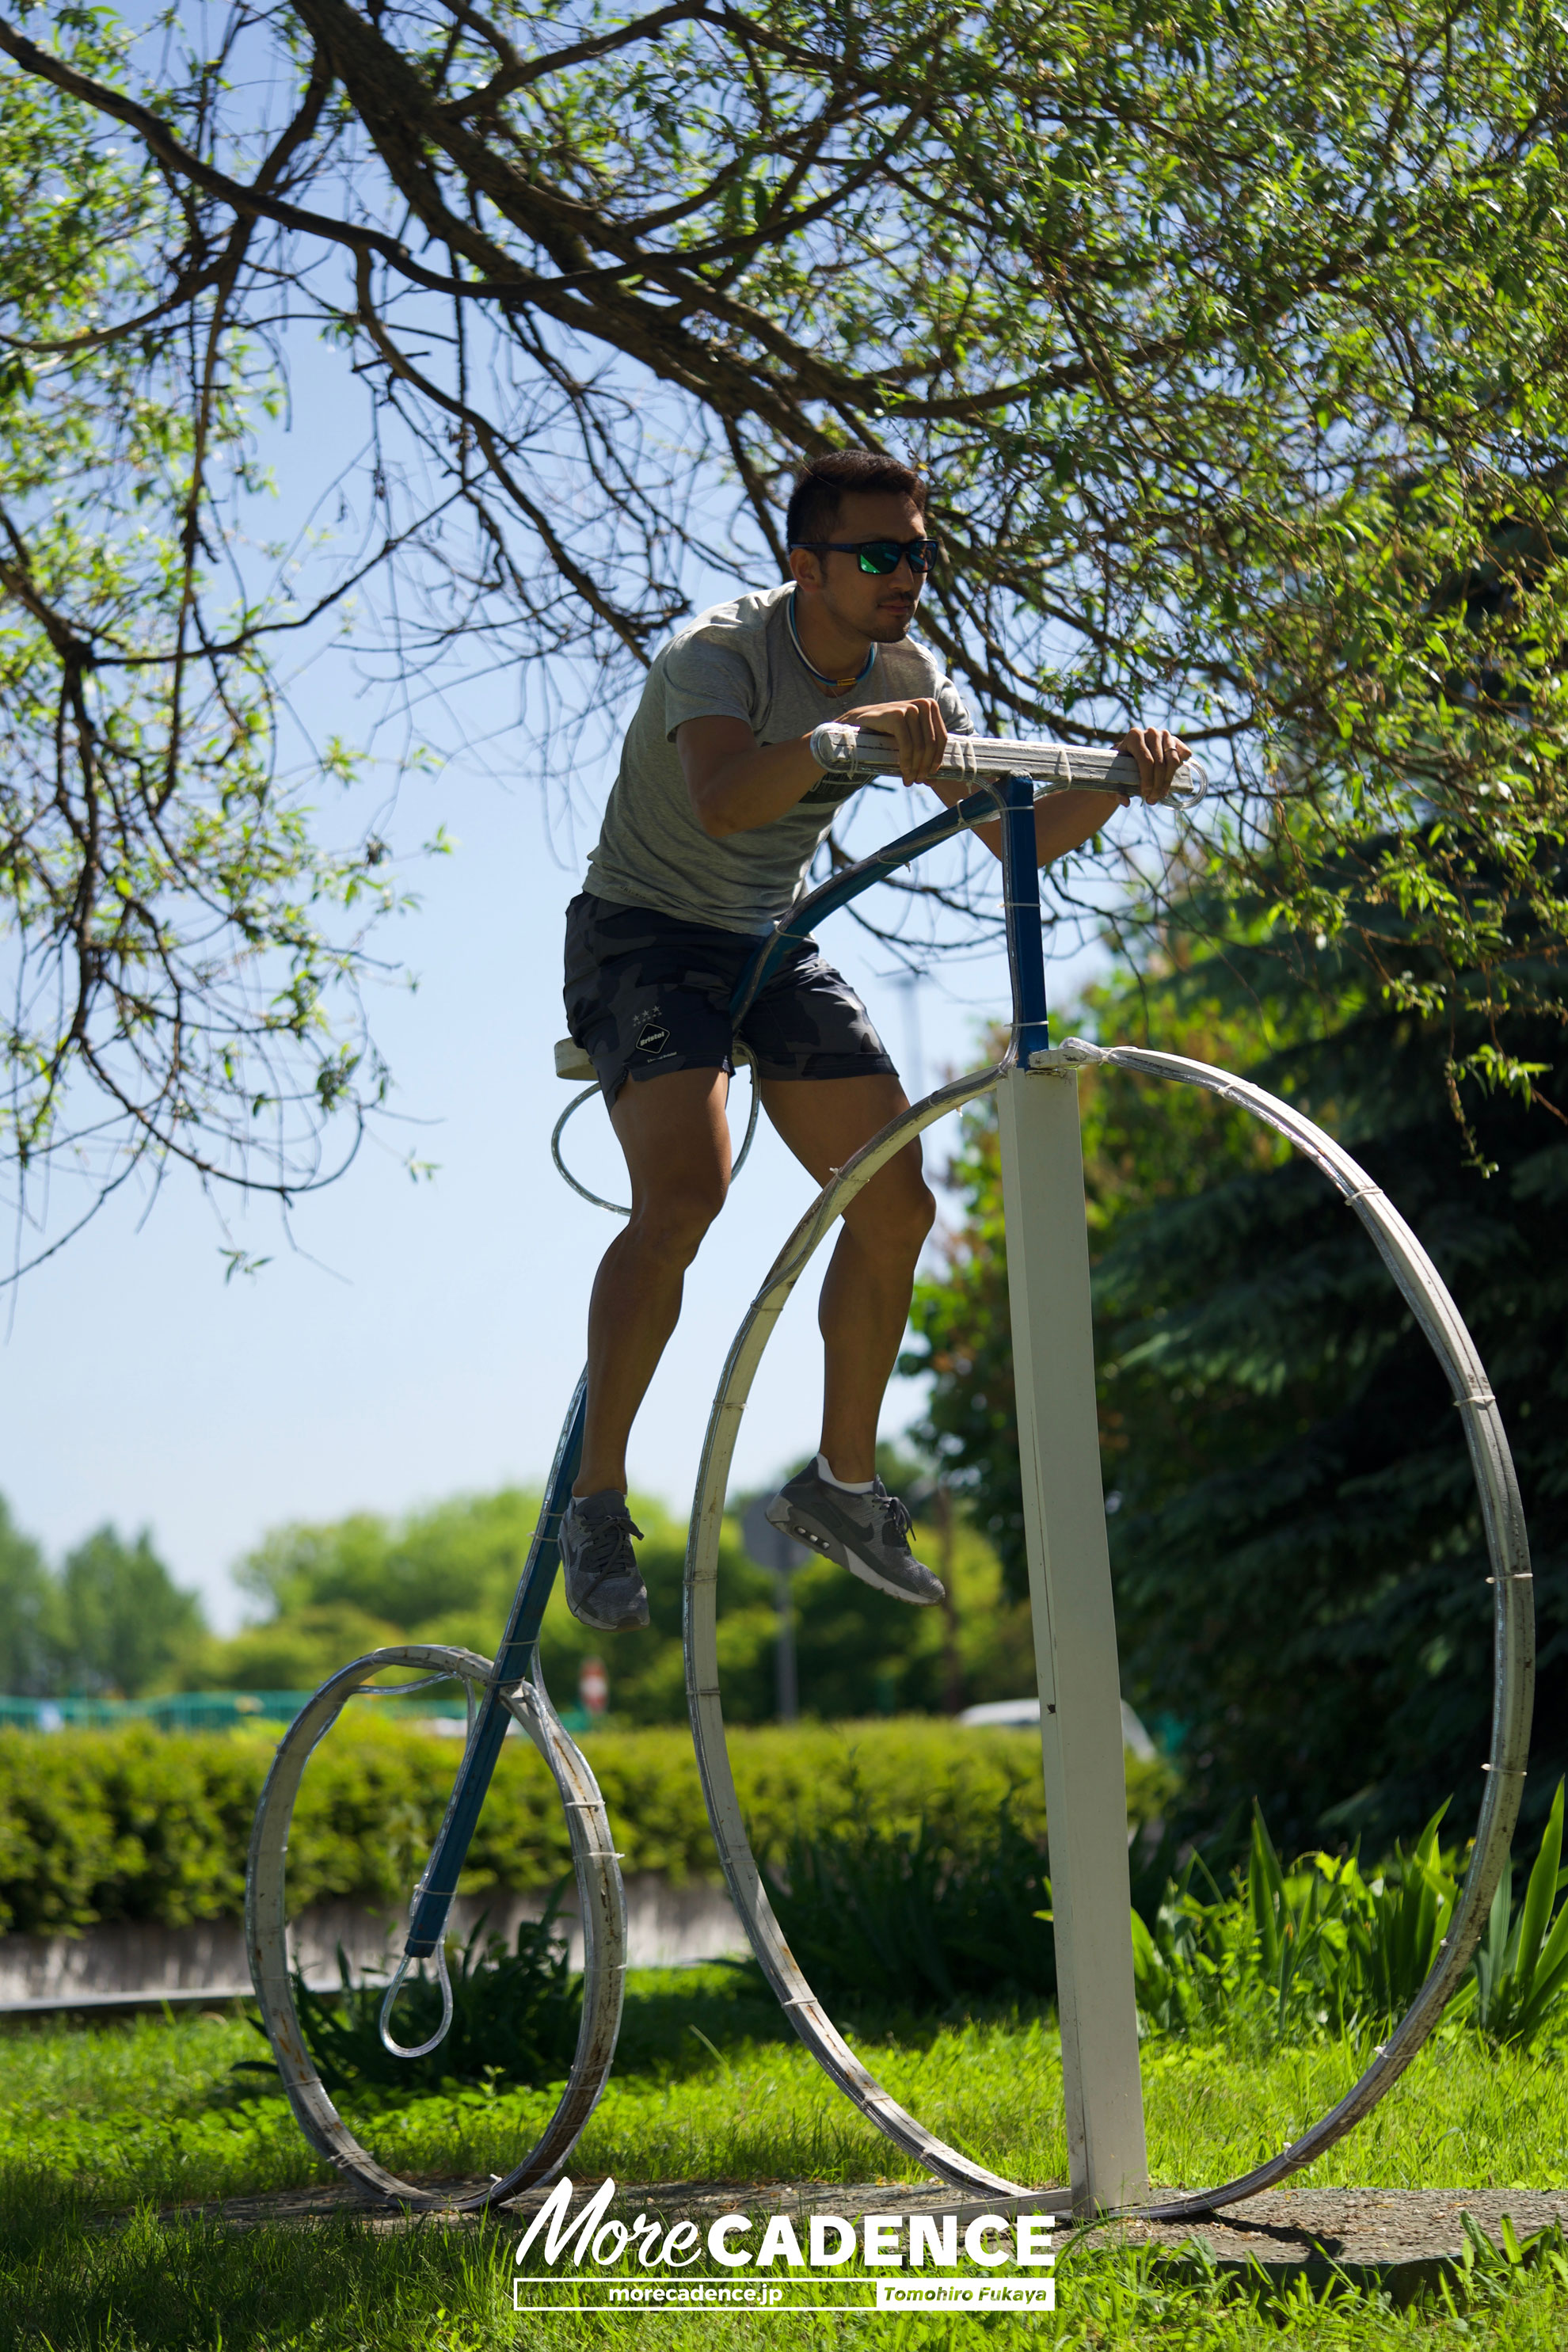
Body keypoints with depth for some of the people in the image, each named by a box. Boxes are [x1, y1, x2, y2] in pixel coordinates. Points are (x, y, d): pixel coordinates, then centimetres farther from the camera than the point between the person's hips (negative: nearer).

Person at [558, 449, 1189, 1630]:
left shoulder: (910, 678, -5)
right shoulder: (722, 652, -24)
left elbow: (1018, 834, -6)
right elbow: (722, 800, -44)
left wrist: (1116, 781, -25)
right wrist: (845, 732, -60)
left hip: (776, 943, 6)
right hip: (645, 929, -6)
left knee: (896, 1205, -3)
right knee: (685, 1191, -27)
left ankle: (843, 1484, 13)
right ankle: (597, 1502, -16)